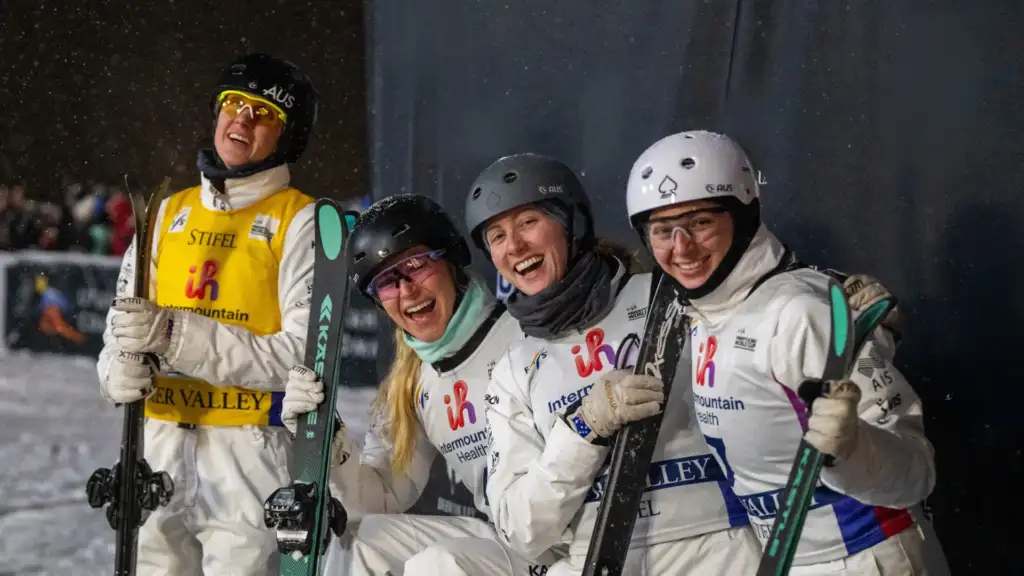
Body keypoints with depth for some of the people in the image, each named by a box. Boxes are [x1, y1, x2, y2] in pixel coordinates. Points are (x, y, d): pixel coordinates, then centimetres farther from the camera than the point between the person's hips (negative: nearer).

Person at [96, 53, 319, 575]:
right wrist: (120, 373, -11)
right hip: (158, 441, 5)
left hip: (250, 449, -5)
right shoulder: (169, 213, 14)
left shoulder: (301, 220, -2)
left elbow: (304, 354, -13)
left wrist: (175, 334, -21)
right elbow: (120, 329, 14)